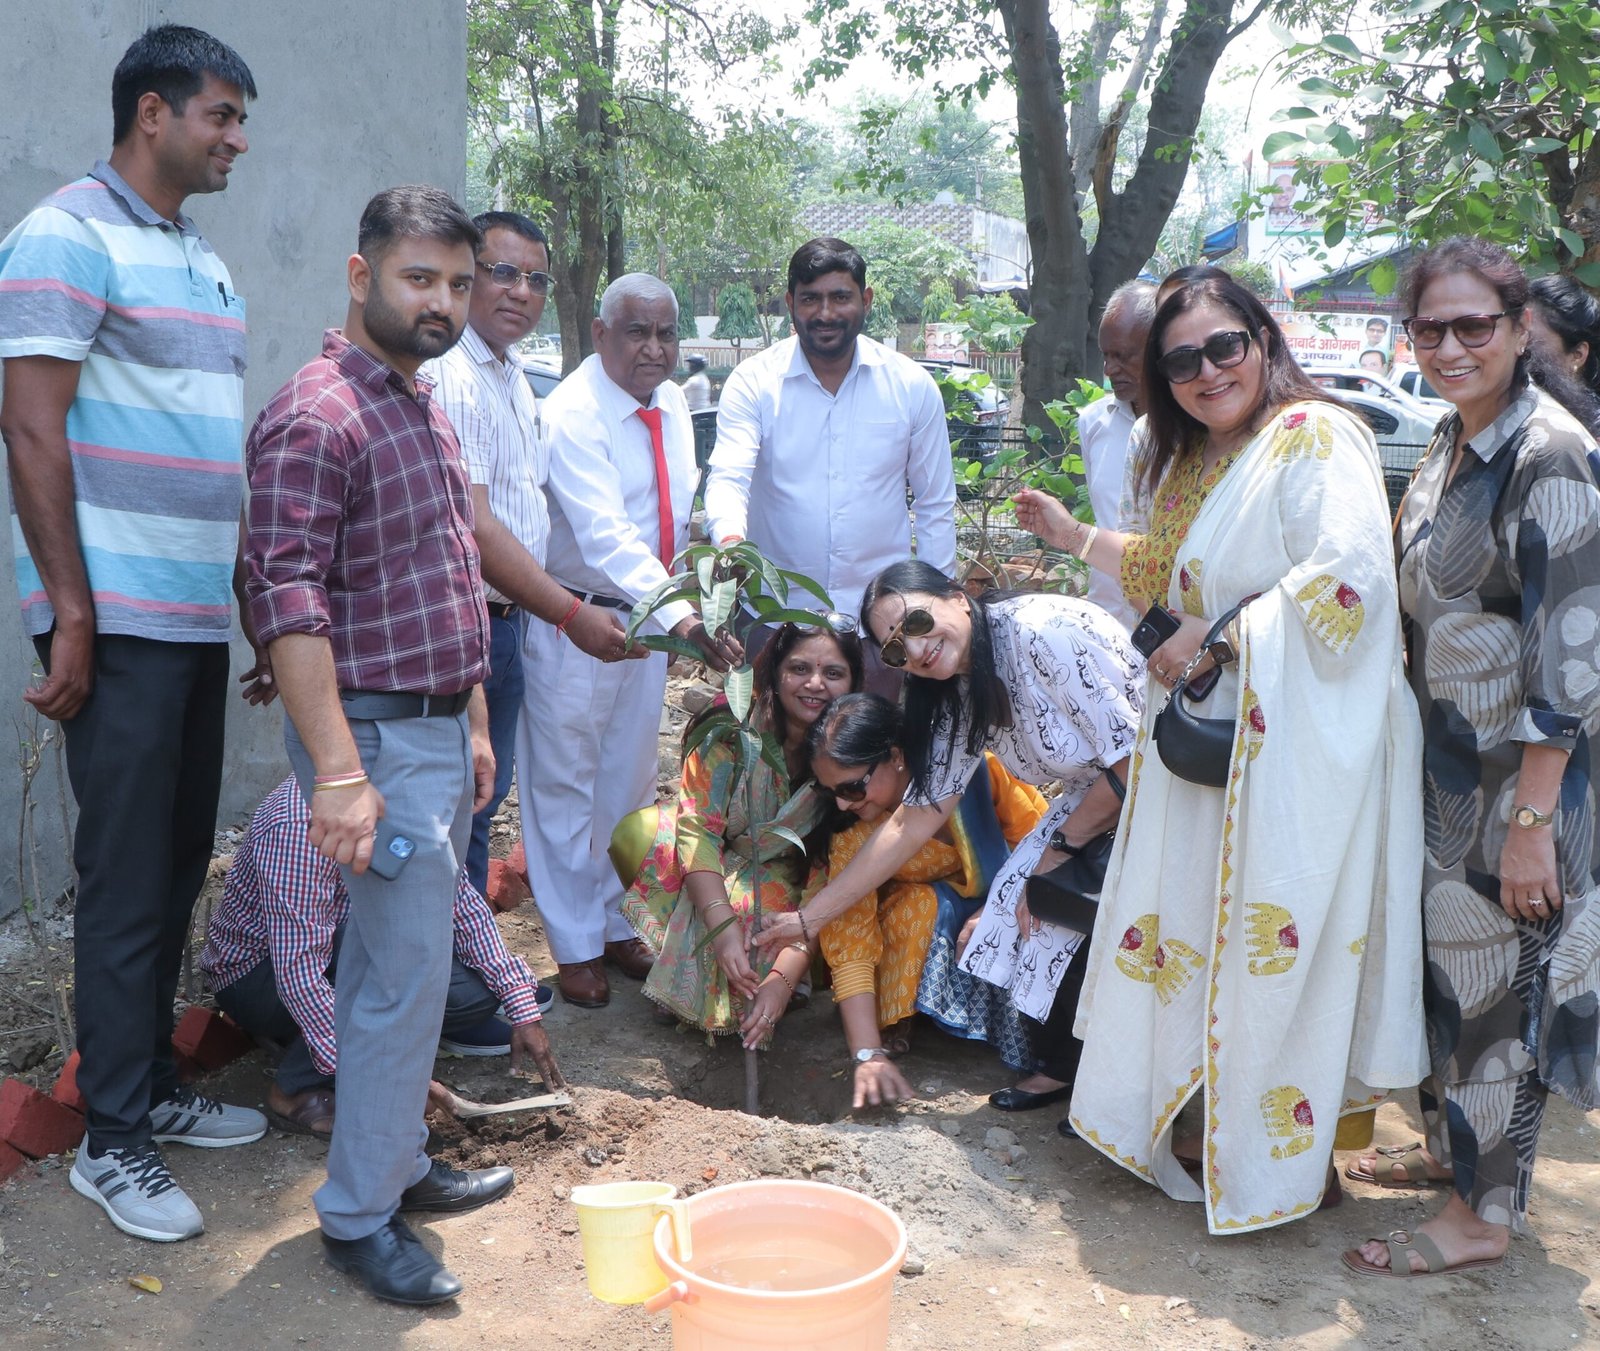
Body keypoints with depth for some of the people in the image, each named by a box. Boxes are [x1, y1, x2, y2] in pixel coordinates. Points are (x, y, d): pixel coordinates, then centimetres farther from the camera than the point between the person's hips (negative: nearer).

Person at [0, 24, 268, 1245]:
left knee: (182, 864, 14)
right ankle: (113, 1140, 10)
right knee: (128, 879, -2)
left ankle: (154, 1086, 28)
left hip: (201, 619, 8)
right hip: (119, 622, -8)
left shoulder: (203, 263, 18)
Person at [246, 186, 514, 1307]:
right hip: (377, 736, -9)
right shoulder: (316, 416, -14)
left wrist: (473, 723, 19)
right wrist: (339, 772, -25)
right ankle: (361, 1217, 10)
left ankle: (397, 1162, 30)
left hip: (438, 729, 9)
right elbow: (288, 600, -21)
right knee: (407, 976, -4)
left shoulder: (426, 413, 15)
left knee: (390, 965, 17)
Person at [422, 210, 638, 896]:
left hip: (507, 624, 10)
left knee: (483, 801, 18)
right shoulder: (449, 377, -18)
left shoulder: (514, 377, 14)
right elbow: (472, 531, -23)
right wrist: (571, 614, -20)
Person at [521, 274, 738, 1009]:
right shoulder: (572, 415, -22)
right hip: (576, 619, -7)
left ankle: (614, 924, 34)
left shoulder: (672, 404, 2)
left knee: (631, 780, 17)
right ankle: (575, 946, 20)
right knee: (565, 784, 5)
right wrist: (681, 619, -44)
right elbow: (606, 535, -34)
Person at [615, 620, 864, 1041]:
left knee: (755, 905, -35)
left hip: (788, 878, -1)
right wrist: (722, 924, -37)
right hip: (717, 862, 2)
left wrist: (784, 977, -34)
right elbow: (698, 827, -23)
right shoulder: (733, 724, -23)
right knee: (640, 831, -27)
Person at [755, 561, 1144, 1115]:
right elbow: (915, 820, 4)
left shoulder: (1047, 629, -24)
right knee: (1018, 899, -11)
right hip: (1096, 800, 7)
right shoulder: (959, 698, 2)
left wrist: (1058, 848, -11)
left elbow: (1137, 761, -23)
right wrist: (809, 917, 2)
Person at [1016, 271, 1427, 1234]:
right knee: (1194, 925, 13)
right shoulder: (1192, 462, 16)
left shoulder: (1316, 438, -12)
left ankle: (1287, 1160, 13)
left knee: (1274, 935, -2)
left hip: (1297, 741, -9)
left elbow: (1348, 574, -24)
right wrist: (1079, 539, 23)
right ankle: (1201, 1121, 27)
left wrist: (1219, 636, -21)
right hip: (1207, 733, 9)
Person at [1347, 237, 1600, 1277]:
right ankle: (1456, 1148, 36)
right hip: (1450, 764, 8)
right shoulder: (1456, 441, 8)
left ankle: (1485, 1213, 18)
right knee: (1447, 965, 18)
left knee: (1496, 983, 3)